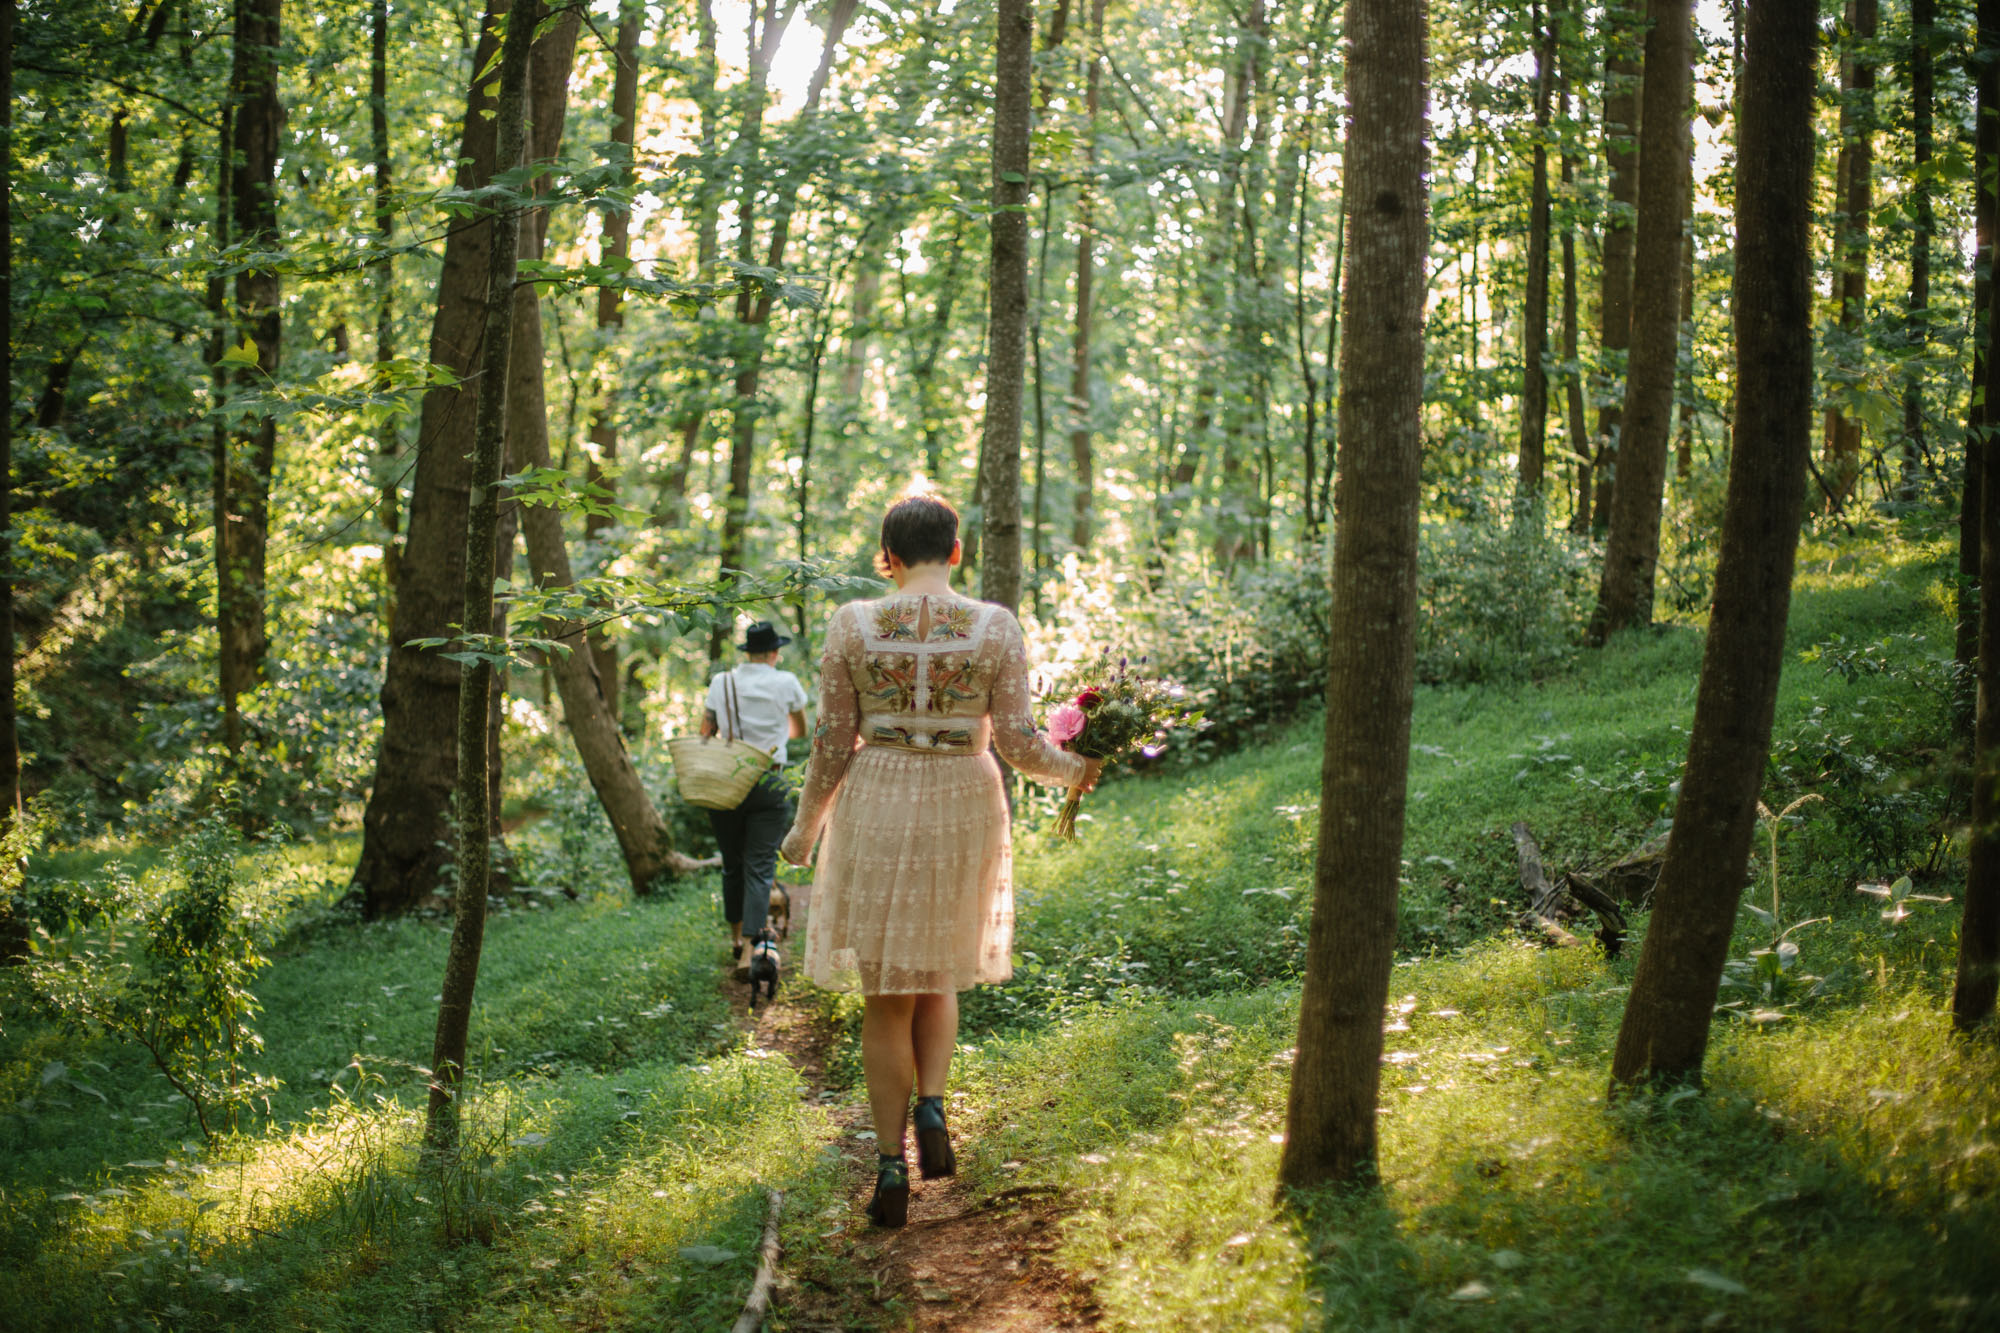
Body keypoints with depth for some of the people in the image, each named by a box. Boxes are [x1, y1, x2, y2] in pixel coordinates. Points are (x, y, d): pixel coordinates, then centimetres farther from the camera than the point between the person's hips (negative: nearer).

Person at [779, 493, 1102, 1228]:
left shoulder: (853, 624, -5)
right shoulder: (996, 626, -5)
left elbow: (833, 743, -3)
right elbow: (1016, 741, -7)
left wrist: (805, 827, 11)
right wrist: (1071, 768, 14)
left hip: (877, 812, -1)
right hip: (963, 813, 1)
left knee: (886, 994, 8)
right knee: (937, 976, 22)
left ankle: (891, 1167, 3)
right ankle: (931, 1106, -1)